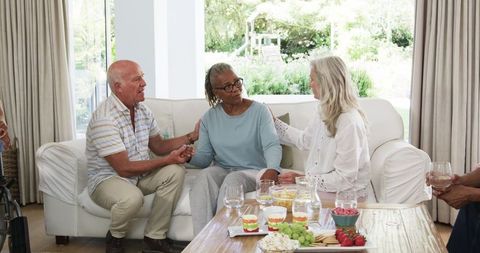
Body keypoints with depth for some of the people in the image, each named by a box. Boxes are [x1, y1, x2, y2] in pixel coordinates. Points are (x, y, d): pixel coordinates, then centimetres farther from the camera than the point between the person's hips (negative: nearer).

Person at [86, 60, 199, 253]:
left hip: (139, 175, 8)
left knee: (175, 172, -17)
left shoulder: (143, 110, 3)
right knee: (132, 197, -38)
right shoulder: (105, 119, -25)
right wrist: (169, 159, -21)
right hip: (107, 179, -8)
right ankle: (115, 237, -3)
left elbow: (159, 146, 12)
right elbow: (124, 169, -25)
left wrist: (191, 136, -4)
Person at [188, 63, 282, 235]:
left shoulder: (259, 111, -2)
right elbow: (204, 157, 4)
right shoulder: (209, 118, 8)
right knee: (205, 176, -30)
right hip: (221, 169, 3)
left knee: (233, 180, -34)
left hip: (253, 172, -2)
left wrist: (272, 169, -39)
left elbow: (272, 145, -16)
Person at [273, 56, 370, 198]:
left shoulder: (349, 122, -21)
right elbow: (305, 140, 26)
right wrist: (274, 122, 31)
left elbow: (345, 178, -21)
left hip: (344, 196, -8)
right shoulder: (323, 111, 7)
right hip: (317, 186, 8)